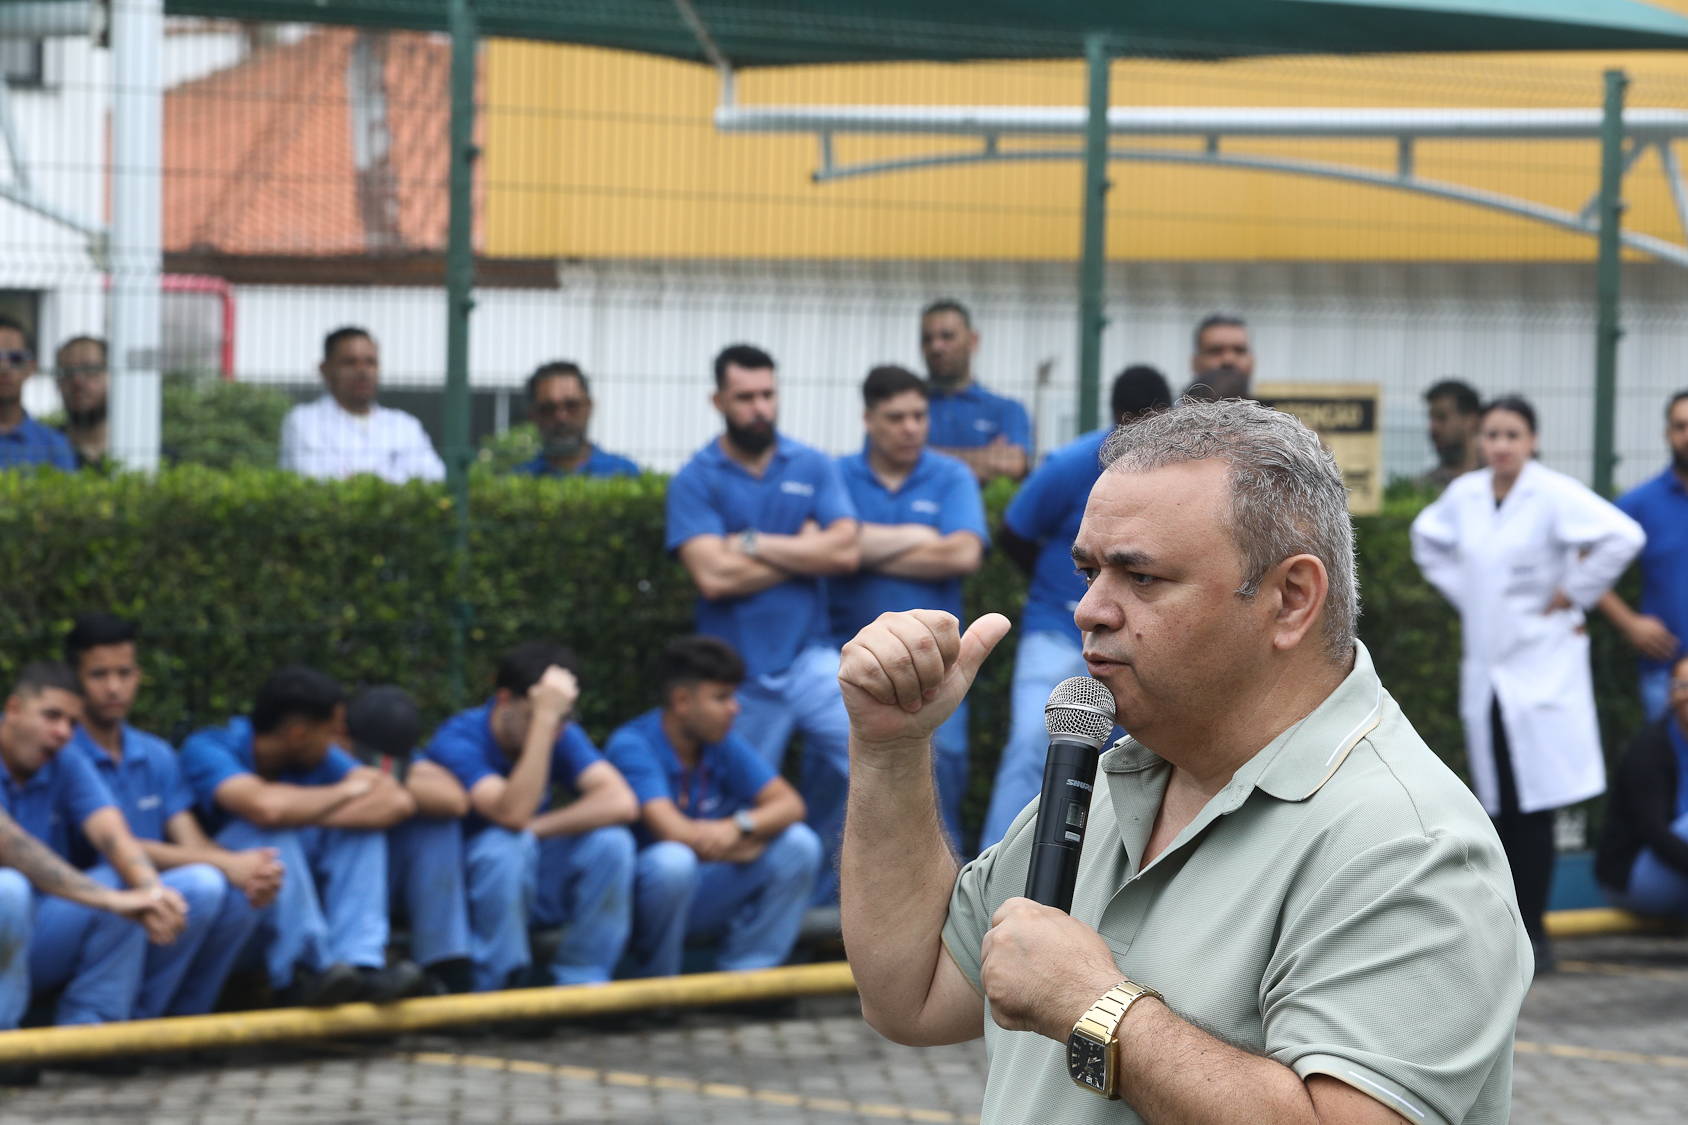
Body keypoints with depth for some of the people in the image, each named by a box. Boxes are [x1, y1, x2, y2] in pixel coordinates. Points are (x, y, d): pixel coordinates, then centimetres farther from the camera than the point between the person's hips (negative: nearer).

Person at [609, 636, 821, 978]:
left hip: (701, 900, 6)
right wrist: (755, 844, -13)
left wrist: (740, 826, -28)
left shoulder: (723, 745, 1)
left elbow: (790, 805, -5)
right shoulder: (631, 746, -19)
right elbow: (676, 833, -29)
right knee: (673, 860, -39)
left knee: (799, 844, -10)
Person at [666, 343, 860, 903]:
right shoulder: (696, 480, -1)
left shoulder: (813, 467, 8)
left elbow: (845, 551, -7)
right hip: (740, 675, -2)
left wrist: (754, 543, -10)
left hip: (810, 656, 2)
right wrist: (803, 552, -6)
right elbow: (713, 577, -14)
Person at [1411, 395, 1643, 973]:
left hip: (1541, 666, -5)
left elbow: (1623, 536, -22)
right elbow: (1428, 538, 28)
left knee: (1532, 808, -8)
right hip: (1484, 665, 6)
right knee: (1502, 809, 7)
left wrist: (1573, 595, -13)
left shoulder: (1555, 495, -10)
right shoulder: (1464, 494, 8)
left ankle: (1531, 933, -4)